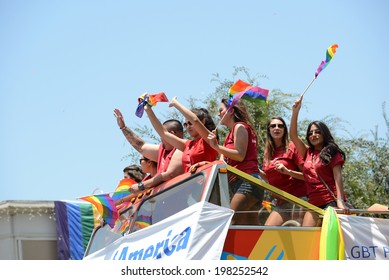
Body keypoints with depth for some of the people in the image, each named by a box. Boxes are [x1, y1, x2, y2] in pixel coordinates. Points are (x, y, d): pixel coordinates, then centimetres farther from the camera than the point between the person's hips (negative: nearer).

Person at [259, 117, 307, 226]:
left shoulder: (292, 147, -3)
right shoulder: (268, 153, 14)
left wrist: (287, 171, -20)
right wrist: (258, 172, 6)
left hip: (298, 197, -6)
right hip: (282, 201, 6)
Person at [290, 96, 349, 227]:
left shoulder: (332, 152, 5)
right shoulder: (307, 153, 19)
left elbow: (338, 177, -5)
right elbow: (293, 135, 10)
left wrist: (340, 201, -18)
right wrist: (295, 111, 3)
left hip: (331, 201, -6)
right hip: (314, 202, 6)